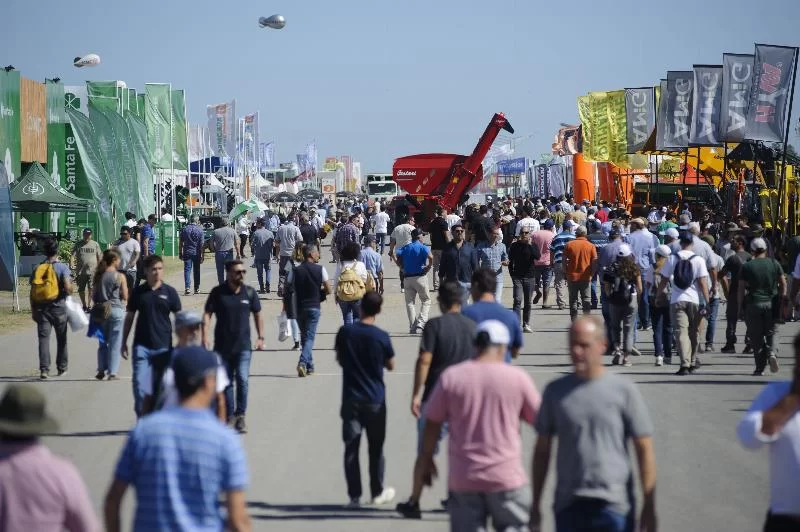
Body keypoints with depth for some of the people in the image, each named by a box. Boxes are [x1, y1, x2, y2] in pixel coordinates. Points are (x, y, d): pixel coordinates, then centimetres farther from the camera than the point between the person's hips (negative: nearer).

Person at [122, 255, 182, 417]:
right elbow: (129, 317, 10)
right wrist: (124, 342, 8)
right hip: (142, 346, 0)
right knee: (139, 385, -8)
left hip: (163, 347, 0)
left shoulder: (169, 292, 0)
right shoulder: (138, 292, 2)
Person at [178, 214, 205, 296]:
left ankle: (187, 288, -16)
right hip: (196, 253, -1)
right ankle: (197, 288, 18)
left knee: (187, 270, -2)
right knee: (196, 271, 11)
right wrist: (202, 255, -4)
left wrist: (180, 253, 13)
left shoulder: (184, 229, 2)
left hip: (187, 253, 1)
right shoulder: (200, 230, -5)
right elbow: (202, 244, -7)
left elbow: (180, 243, 6)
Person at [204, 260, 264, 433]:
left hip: (243, 346, 0)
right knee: (226, 382, 8)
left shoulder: (249, 292, 3)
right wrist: (205, 337, -15)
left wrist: (261, 337, 6)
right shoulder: (218, 293, -2)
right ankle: (229, 415, 21)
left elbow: (257, 315, 13)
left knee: (242, 379, -12)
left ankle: (240, 415, -2)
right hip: (222, 346, 0)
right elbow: (207, 315, -3)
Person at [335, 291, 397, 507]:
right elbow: (390, 365, 1)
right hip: (375, 400, -1)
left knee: (351, 448, 5)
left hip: (351, 399, 1)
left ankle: (354, 495, 4)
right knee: (376, 448, 12)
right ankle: (377, 492, 20)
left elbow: (340, 359, 7)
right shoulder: (381, 337, -12)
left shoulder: (345, 332, -7)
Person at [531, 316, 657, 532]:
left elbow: (644, 450, 0)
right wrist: (536, 505, 9)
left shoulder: (624, 391, -1)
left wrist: (649, 506, -4)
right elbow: (542, 450, 11)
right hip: (568, 506, 2)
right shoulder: (556, 391, 6)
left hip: (614, 507, -2)